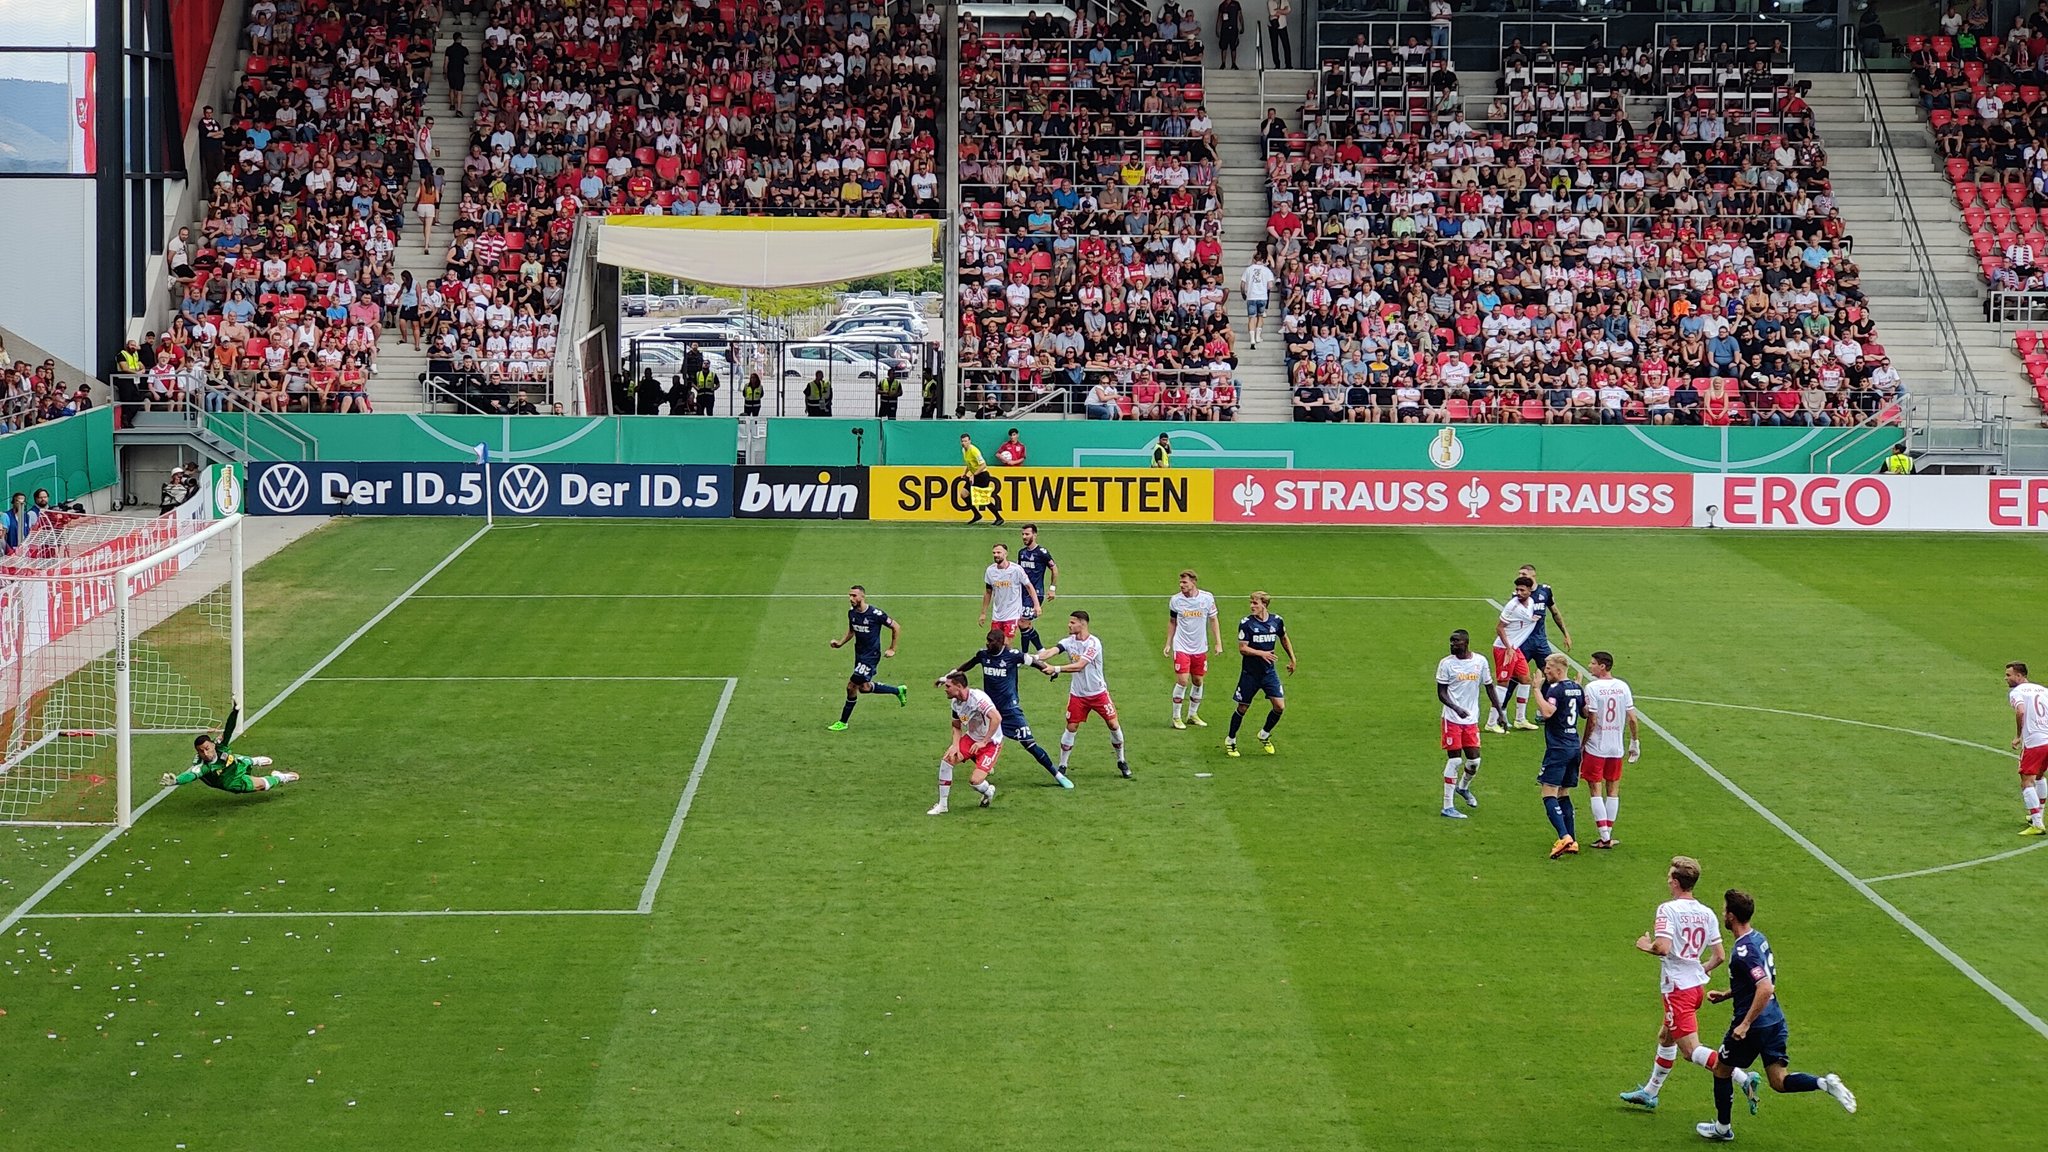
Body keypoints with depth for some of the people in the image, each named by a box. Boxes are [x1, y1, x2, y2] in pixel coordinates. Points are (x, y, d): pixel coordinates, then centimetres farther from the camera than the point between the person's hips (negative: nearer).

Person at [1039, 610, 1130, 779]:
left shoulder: (1093, 643, -20)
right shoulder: (1069, 641, -5)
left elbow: (1079, 665, -31)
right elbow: (1051, 651, -22)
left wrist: (1056, 668, -41)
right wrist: (1034, 658, -42)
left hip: (1098, 693, -3)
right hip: (1077, 694, 3)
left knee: (1113, 725, 0)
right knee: (1071, 728, -2)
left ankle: (1121, 761, 18)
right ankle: (1062, 766, 8)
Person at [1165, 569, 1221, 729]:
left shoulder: (1207, 598, -5)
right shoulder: (1175, 600, -5)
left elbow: (1214, 620, 6)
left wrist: (1218, 643, 1)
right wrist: (1168, 644, 8)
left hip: (1200, 648, 2)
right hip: (1181, 648, -2)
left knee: (1198, 681, 9)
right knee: (1182, 681, -10)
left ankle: (1193, 715, 26)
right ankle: (1176, 717, 1)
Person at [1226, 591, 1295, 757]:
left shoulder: (1277, 621, -2)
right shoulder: (1246, 623, -13)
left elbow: (1284, 638, 17)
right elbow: (1242, 649, -15)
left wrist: (1292, 659, 20)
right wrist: (1262, 653, -29)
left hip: (1269, 671, 3)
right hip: (1250, 673, -3)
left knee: (1279, 706, -6)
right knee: (1242, 708, 4)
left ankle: (1264, 734, 19)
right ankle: (1230, 741, 22)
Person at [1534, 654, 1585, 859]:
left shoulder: (1556, 689, -13)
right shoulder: (1577, 689, 12)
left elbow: (1547, 711, -29)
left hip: (1558, 748, -8)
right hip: (1574, 747, 8)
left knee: (1549, 794, -10)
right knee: (1564, 795, 15)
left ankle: (1564, 837, -25)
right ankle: (1572, 841, 10)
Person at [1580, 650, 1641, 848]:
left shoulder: (1592, 687, -13)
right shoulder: (1623, 686, 2)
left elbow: (1592, 721, -15)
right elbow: (1632, 718, 2)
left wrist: (1581, 743, -6)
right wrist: (1635, 742, 13)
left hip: (1595, 748, -5)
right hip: (1617, 748, 5)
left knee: (1596, 790, 1)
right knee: (1613, 790, 14)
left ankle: (1604, 837, -4)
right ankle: (1608, 834, 17)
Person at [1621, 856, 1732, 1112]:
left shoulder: (1668, 909, -16)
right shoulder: (1707, 913, 4)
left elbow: (1663, 947, -28)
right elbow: (1720, 956, 4)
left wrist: (1647, 946, -7)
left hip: (1677, 987, -9)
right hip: (1697, 984, 9)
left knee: (1691, 1050, -8)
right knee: (1666, 1037, 24)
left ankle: (1742, 1078, -21)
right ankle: (1649, 1093, 36)